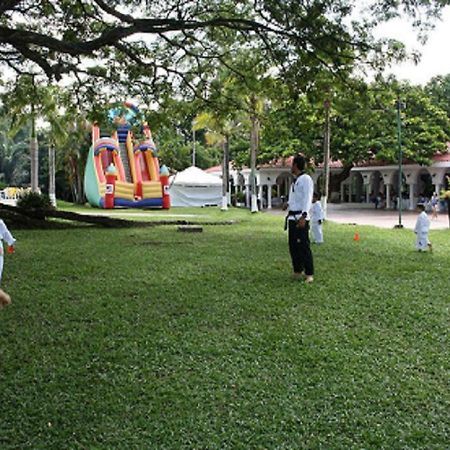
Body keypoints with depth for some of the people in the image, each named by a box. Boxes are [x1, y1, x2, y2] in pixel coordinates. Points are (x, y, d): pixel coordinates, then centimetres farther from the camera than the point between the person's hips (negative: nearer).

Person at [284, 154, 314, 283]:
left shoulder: (306, 179, -10)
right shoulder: (296, 180, 17)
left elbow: (307, 199, -18)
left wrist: (303, 217, -27)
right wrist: (289, 203, 48)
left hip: (301, 218, -9)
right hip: (292, 218, 9)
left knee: (304, 246, -8)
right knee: (293, 246, 12)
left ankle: (309, 274, -2)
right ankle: (298, 271, 22)